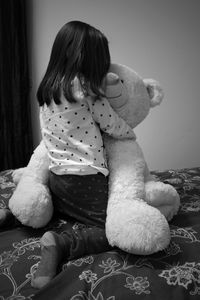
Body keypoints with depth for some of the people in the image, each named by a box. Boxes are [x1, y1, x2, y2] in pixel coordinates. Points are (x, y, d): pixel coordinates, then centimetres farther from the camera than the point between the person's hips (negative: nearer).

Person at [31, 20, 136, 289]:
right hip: (86, 178, -8)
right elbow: (113, 126, -5)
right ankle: (62, 243, -18)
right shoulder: (84, 86, -16)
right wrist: (132, 135, 14)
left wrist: (103, 81, 16)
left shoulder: (47, 87, 6)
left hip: (56, 175, 8)